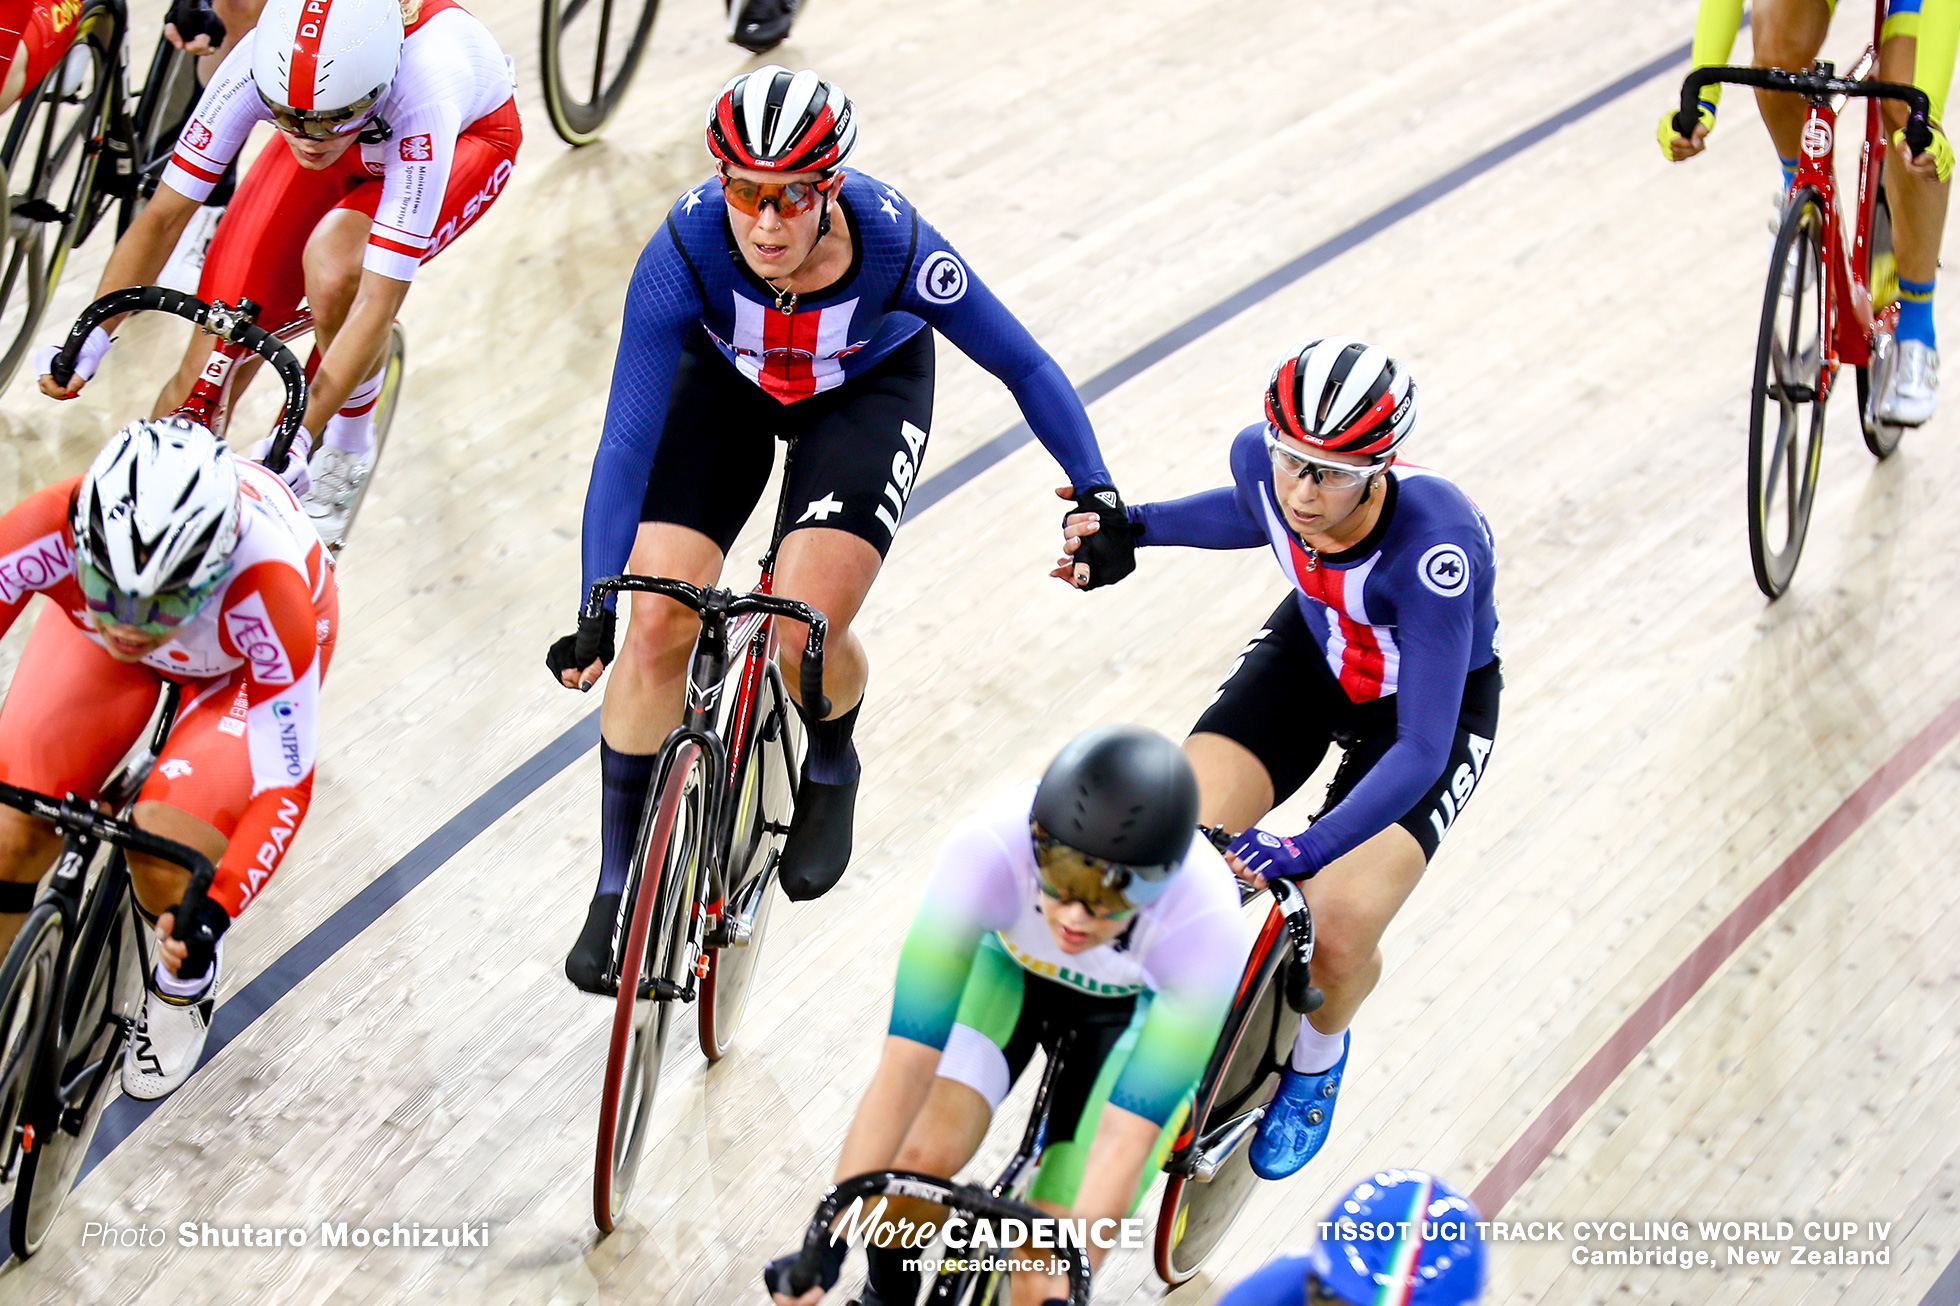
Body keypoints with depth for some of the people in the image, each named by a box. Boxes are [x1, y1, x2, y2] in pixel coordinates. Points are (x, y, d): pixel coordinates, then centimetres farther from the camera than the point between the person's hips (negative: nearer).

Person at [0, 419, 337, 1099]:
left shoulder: (269, 595, -44)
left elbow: (283, 787, -36)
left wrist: (216, 910, -49)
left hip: (238, 660, -2)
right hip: (91, 640, 2)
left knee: (166, 864, -21)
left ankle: (184, 985, 14)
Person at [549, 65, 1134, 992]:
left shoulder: (895, 246, -36)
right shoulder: (686, 248, -35)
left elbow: (1023, 366, -19)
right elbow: (626, 439, -33)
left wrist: (1096, 493, -25)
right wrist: (596, 610, -39)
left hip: (868, 389, -1)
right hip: (725, 377, 1)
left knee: (803, 635, -20)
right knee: (656, 622, -12)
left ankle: (830, 770, 17)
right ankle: (619, 887, 7)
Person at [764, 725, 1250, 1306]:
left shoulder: (1208, 929, -39)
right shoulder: (986, 850, -39)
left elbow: (1126, 1139, -37)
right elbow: (907, 1063, -38)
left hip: (1139, 1010, -1)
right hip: (1013, 964, 1)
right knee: (919, 1156, -25)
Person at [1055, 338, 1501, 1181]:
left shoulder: (1435, 545, -41)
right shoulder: (1261, 455, -25)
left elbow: (1421, 750, -39)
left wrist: (1305, 851, -50)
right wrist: (1133, 526, -8)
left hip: (1434, 698, -4)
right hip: (1315, 650, 4)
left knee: (1338, 932, -22)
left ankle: (1316, 1058, 16)